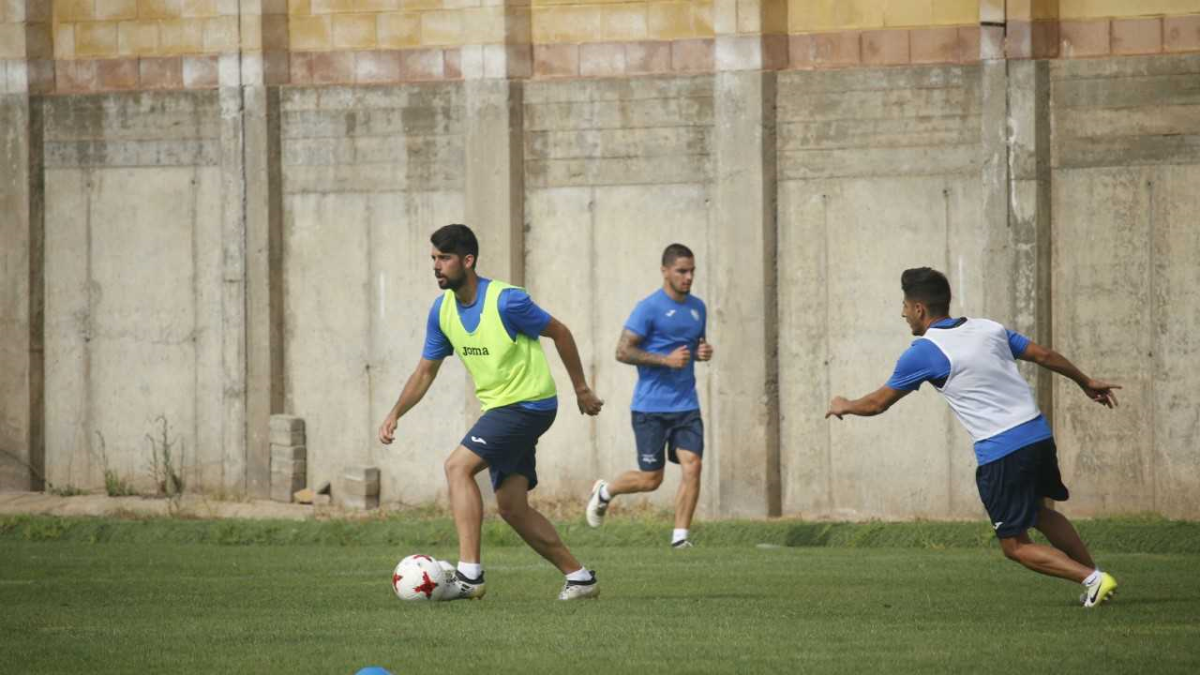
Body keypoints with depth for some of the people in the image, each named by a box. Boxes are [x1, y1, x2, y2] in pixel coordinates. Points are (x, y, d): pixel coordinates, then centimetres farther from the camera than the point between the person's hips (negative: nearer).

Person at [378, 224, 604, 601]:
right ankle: (579, 577, 17)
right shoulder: (442, 311, 3)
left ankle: (469, 574, -24)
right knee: (511, 507, 6)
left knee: (458, 467, -21)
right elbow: (425, 371, 12)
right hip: (500, 409, 8)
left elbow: (560, 333, -6)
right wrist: (395, 413, -2)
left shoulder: (506, 301, -18)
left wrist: (581, 389, 1)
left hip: (529, 403, -8)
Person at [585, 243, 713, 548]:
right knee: (650, 479, -1)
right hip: (651, 407, -5)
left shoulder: (698, 307, 11)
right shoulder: (650, 308, -10)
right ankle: (604, 492, 28)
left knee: (692, 466, -11)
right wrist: (666, 359, -20)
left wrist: (704, 352, 3)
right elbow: (623, 351, -12)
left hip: (686, 407, 5)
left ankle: (680, 536, -4)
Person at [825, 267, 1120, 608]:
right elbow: (1044, 355, 17)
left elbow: (878, 403, 5)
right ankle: (1094, 572, 29)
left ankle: (1092, 579, -8)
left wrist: (844, 406, 26)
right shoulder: (988, 328, 10)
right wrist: (1086, 382, 33)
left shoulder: (923, 352, -6)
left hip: (1001, 452, -7)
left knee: (1015, 546, 4)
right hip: (1038, 434, 7)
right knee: (1040, 513, 31)